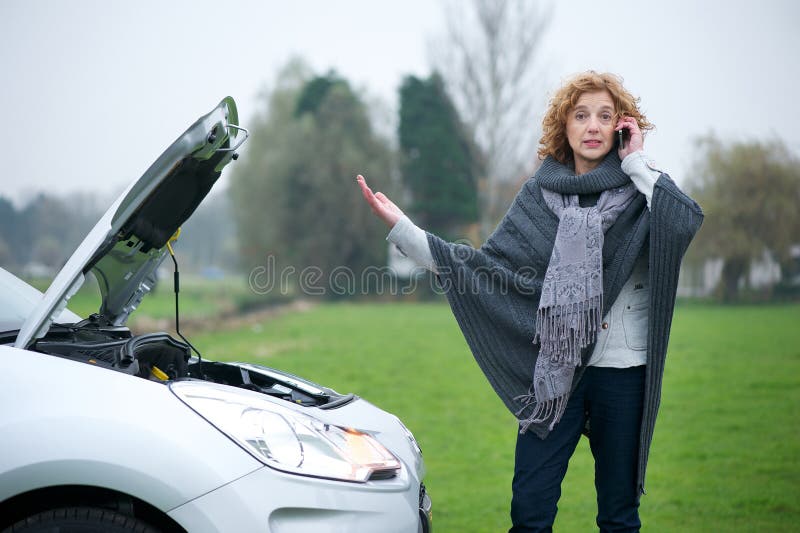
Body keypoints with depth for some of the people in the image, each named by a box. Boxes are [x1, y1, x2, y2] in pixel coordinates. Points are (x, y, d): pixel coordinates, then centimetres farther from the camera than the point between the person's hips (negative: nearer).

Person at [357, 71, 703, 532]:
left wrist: (637, 162, -10)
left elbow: (687, 221, -20)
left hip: (623, 371, -1)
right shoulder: (542, 193, 7)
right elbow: (490, 267, 2)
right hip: (557, 370, 1)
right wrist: (401, 227, -3)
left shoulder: (640, 191, 2)